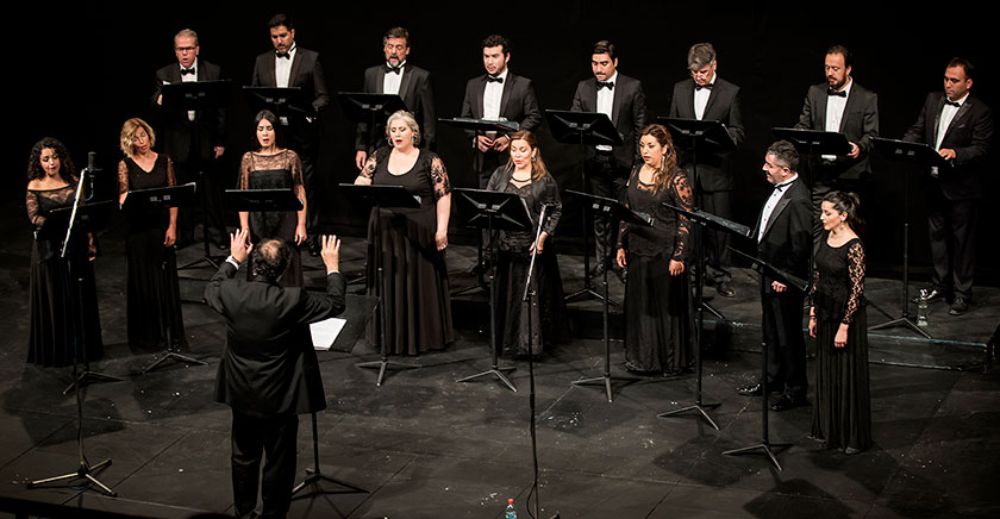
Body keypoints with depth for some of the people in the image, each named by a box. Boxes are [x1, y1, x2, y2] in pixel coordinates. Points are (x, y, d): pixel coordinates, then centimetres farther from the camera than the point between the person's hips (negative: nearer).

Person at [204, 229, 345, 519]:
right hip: (279, 397, -4)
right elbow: (335, 303, -10)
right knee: (278, 462, 11)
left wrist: (233, 260, 21)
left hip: (241, 394, 4)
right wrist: (332, 267, 3)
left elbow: (211, 290, 11)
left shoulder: (230, 292, -14)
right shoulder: (292, 300, -25)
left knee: (244, 457, 21)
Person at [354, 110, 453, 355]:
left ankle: (421, 336, 14)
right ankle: (390, 336, 19)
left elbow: (443, 195, -4)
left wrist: (442, 229, -11)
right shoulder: (379, 157, 7)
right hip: (385, 232, 3)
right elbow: (359, 184, 9)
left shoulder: (430, 160, -3)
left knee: (420, 283, 3)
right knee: (388, 284, 8)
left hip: (419, 233, -3)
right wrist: (363, 183, -15)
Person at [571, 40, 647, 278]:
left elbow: (640, 126, -1)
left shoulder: (633, 87, -2)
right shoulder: (584, 88, 8)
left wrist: (638, 160, -5)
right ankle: (602, 257, 18)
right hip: (595, 158, 3)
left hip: (622, 158, -3)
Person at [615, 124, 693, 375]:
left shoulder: (676, 178, -11)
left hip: (665, 252, -6)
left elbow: (685, 220, -12)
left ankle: (671, 361, 16)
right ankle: (641, 358, 23)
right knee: (638, 304, 11)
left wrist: (679, 256, -16)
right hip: (638, 250, 6)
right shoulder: (636, 172, 8)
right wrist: (621, 245, 9)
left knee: (666, 305, 3)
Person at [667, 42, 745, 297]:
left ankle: (721, 276, 10)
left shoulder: (730, 92, 0)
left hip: (716, 169, -3)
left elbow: (737, 133, -1)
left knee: (719, 225, 0)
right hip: (686, 167, 3)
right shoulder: (680, 89, 11)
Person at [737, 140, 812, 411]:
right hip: (769, 273, 10)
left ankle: (796, 391, 18)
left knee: (789, 335, 4)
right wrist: (763, 264, 14)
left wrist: (785, 277, -20)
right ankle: (773, 380, 37)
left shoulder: (798, 199, -26)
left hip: (785, 280, -10)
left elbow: (801, 245, -25)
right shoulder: (779, 189, 4)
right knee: (771, 331, 22)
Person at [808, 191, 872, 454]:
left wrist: (844, 326, -18)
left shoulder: (854, 247, -19)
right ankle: (829, 430, 29)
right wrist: (813, 314, 11)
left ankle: (854, 437, 15)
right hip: (826, 313, 8)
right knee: (827, 372, 16)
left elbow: (857, 290, -19)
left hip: (846, 315, -8)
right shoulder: (827, 239, 4)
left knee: (848, 374, 3)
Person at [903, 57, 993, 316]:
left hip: (961, 187, -6)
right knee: (937, 235, 16)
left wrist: (956, 153, -33)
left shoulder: (980, 112, -11)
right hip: (935, 183, 6)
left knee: (962, 240, 2)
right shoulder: (933, 100, 8)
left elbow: (981, 149, -16)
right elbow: (917, 130, 10)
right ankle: (940, 286, 29)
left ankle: (961, 294, 10)